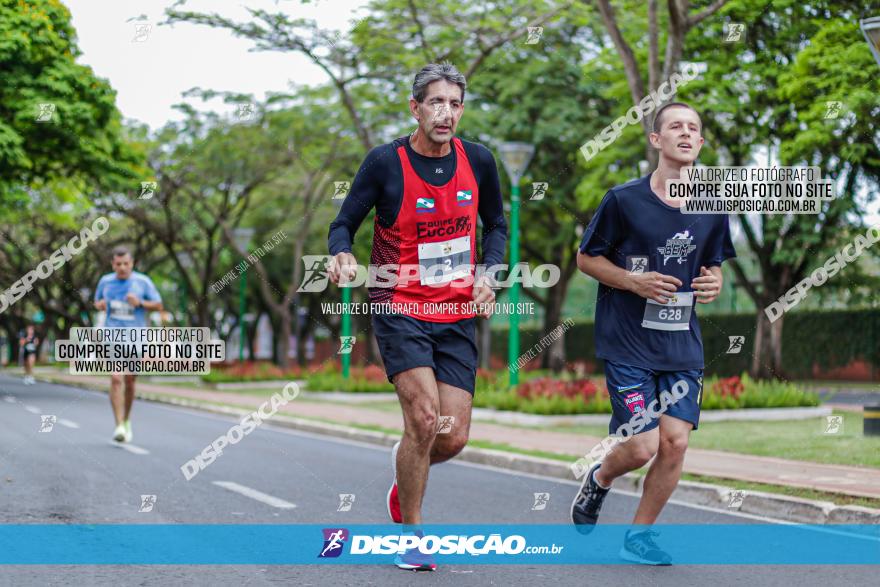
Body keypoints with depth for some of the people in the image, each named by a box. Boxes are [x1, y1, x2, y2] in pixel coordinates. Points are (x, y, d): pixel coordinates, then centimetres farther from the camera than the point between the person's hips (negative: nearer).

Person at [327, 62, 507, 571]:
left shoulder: (478, 161, 1)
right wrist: (342, 254, -23)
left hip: (457, 314, 4)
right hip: (400, 308, -4)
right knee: (424, 417, -18)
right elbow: (345, 223, -1)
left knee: (454, 438, -2)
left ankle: (406, 471, 36)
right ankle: (411, 534, 3)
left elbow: (496, 224, 16)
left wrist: (488, 273, -1)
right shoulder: (385, 162, -9)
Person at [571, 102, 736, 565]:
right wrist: (633, 281, -15)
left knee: (675, 441, -5)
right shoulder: (624, 200, -8)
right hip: (627, 342, -4)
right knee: (642, 447, -10)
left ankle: (639, 536, 16)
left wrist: (713, 283, -5)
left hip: (683, 345, 4)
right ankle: (598, 479, 27)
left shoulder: (712, 209, 5)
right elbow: (586, 258, 0)